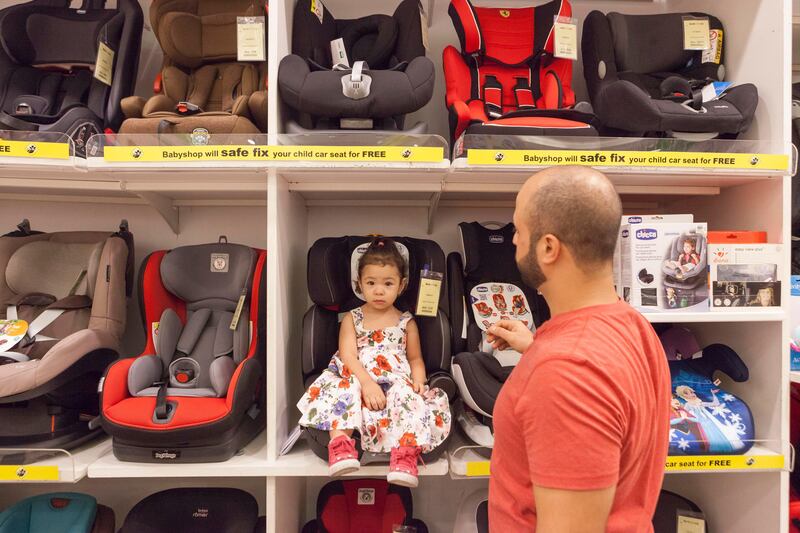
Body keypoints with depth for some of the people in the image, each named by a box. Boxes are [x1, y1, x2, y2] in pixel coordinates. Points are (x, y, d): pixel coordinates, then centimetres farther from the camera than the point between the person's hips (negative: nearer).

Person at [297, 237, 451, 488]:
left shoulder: (406, 322, 15)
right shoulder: (352, 319, 11)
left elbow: (415, 359, 18)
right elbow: (347, 355, -3)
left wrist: (418, 381, -6)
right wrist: (367, 382, -22)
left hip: (396, 382, 0)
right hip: (357, 380, 0)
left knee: (406, 394, -32)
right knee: (344, 389, -32)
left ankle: (405, 453, -43)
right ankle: (340, 442, -41)